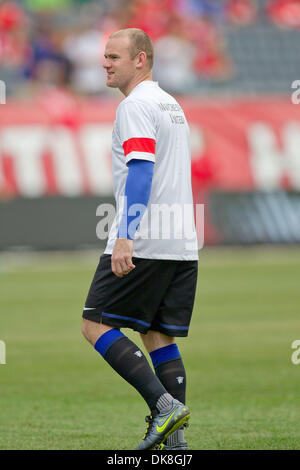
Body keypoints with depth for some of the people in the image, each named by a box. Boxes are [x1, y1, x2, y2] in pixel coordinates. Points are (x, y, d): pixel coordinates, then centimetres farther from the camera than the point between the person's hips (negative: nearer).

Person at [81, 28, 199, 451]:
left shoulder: (136, 106, -9)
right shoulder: (172, 106, 20)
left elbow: (141, 170, -21)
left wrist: (125, 236, -28)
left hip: (143, 243, -9)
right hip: (182, 245, 9)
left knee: (96, 325, -3)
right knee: (159, 337, 9)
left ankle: (164, 405, -16)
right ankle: (175, 439, 1)